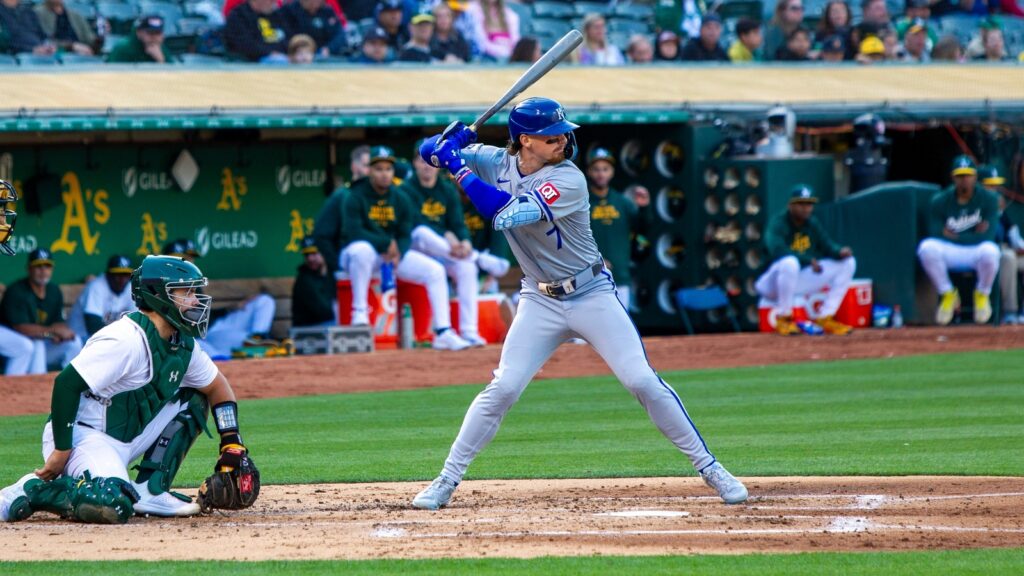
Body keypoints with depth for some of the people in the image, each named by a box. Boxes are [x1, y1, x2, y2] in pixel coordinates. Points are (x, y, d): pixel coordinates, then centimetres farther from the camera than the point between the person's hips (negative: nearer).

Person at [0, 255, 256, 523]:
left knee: (192, 400, 7)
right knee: (114, 506, -35)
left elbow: (217, 387, 21)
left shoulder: (184, 343, 6)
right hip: (83, 436, -9)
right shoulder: (127, 339, -21)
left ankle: (149, 491, 0)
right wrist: (61, 451, -22)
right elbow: (66, 383, -25)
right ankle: (31, 490, -12)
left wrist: (232, 445, 7)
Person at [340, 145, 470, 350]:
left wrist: (398, 252, -20)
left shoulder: (401, 199, 3)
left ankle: (443, 332, -12)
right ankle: (359, 312, -30)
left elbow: (405, 235, 2)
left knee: (435, 270, -11)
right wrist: (386, 243, -22)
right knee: (362, 250, -42)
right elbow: (353, 231, -21)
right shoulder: (356, 197, -12)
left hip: (395, 252, 5)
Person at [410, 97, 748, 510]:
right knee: (502, 389, -7)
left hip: (593, 296, -3)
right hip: (540, 302, 3)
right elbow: (430, 151, 4)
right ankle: (447, 481, 3)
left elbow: (505, 214, -34)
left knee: (643, 382, -9)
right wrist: (446, 146, -20)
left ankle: (708, 467, 0)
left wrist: (458, 168, -29)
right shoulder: (500, 163, -4)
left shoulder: (568, 180, -22)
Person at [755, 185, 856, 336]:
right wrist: (810, 261, -39)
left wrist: (840, 252, -22)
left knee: (848, 262, -1)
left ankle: (825, 318, 1)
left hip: (803, 281, 7)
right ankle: (783, 319, -21)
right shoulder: (779, 223, -15)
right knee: (790, 263, -41)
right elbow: (778, 250, -32)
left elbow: (828, 246, 2)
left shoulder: (812, 223, 7)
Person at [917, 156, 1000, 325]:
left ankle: (982, 295, -5)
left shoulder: (988, 199, -6)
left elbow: (988, 236, -15)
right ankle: (948, 295, -7)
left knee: (990, 250, -38)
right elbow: (935, 236, -11)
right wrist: (974, 235, -13)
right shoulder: (940, 201, -4)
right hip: (949, 252, 1)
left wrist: (954, 236, -15)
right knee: (927, 247, -32)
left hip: (977, 252, -1)